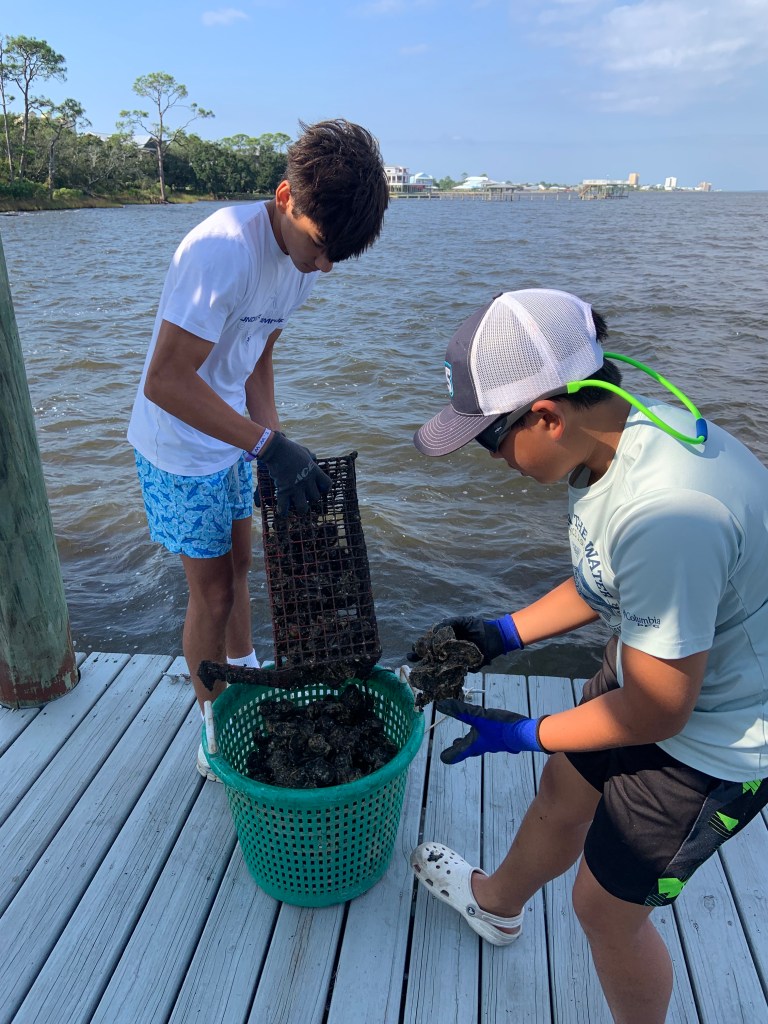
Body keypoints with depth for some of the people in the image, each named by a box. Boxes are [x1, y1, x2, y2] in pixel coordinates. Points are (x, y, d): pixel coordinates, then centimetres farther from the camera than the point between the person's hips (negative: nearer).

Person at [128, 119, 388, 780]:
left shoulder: (305, 253, -3)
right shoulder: (224, 250, -30)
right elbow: (164, 382, -33)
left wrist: (275, 443, -1)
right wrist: (268, 445, -36)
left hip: (232, 438, 8)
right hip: (180, 450, -8)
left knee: (239, 565, 19)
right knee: (213, 590, 2)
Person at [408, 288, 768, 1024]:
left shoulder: (665, 514, -39)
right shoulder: (615, 435, -11)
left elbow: (658, 712, -26)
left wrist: (523, 734, -13)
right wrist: (504, 633, 1)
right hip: (650, 665, 8)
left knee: (607, 908, 11)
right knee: (560, 800, 28)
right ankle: (497, 903, 59)